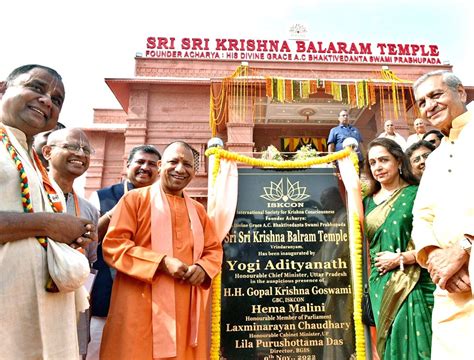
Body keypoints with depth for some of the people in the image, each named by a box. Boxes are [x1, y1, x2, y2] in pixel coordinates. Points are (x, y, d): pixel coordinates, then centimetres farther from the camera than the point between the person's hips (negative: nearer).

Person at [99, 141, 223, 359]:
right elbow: (113, 244, -9)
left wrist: (202, 268, -7)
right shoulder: (135, 198, -1)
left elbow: (214, 250, 16)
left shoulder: (198, 210, 13)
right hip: (142, 307, -4)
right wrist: (161, 262, -17)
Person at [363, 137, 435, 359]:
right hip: (380, 287, 4)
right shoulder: (369, 202, 10)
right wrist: (368, 285, 11)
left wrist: (400, 258, -14)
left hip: (412, 285, -4)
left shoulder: (416, 194, -5)